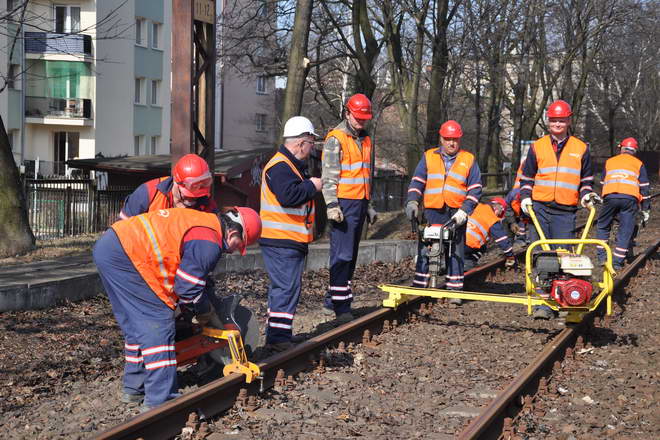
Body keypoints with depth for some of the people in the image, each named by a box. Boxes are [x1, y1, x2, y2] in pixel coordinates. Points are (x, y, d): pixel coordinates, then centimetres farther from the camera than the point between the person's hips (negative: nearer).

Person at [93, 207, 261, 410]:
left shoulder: (201, 221, 19)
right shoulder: (209, 243, -11)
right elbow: (188, 287, -9)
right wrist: (205, 311, 9)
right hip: (124, 256, -11)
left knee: (136, 323, 20)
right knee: (158, 323, -6)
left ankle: (134, 389, 30)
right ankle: (159, 400, -5)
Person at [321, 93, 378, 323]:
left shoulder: (366, 140, 18)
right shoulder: (336, 139, -7)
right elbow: (328, 176, -12)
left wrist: (369, 206, 25)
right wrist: (332, 205, -20)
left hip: (360, 204, 8)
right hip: (344, 203, -8)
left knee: (351, 255, 11)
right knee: (342, 255, -10)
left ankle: (333, 299, 19)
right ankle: (341, 307, -10)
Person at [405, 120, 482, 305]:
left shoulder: (469, 160, 10)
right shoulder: (428, 157, 13)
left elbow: (475, 189, 5)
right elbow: (417, 182, 11)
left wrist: (464, 210, -7)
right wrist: (412, 201, -5)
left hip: (456, 214, -1)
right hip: (432, 212, 1)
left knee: (455, 252, 1)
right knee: (424, 251, -1)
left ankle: (454, 291, 6)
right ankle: (418, 289, 3)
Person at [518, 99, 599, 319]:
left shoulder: (581, 149, 11)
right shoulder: (537, 147, 11)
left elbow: (586, 179, 21)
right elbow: (527, 177, 18)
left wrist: (587, 195, 2)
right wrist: (525, 197, 2)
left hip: (566, 212, 0)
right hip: (540, 208, 1)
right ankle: (543, 304, -2)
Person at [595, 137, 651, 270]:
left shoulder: (609, 162, 23)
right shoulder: (638, 164, 18)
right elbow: (644, 187, 14)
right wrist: (645, 209, 17)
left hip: (610, 197, 1)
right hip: (630, 198, -1)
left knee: (602, 226, 18)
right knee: (625, 231, 6)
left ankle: (602, 257, 14)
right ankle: (617, 262, 4)